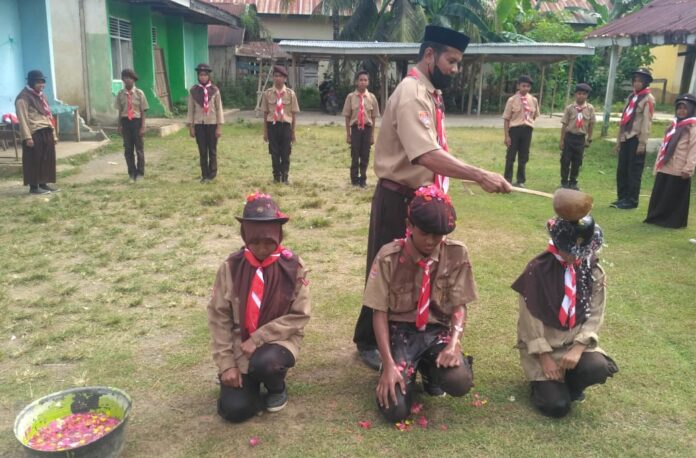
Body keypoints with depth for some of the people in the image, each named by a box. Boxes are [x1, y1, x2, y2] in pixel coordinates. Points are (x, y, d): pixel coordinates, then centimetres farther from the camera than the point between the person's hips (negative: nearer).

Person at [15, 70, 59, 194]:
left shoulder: (41, 96, 19)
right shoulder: (23, 97, -8)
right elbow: (22, 118, -14)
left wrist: (53, 133, 18)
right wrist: (27, 137, -21)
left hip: (46, 133, 8)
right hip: (34, 134, -8)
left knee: (47, 159, 10)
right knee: (35, 161, -4)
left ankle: (43, 184, 18)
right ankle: (34, 186, 1)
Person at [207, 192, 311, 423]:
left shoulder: (293, 266, -11)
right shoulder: (231, 267, -8)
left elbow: (299, 315, -11)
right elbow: (218, 316, -5)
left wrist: (259, 339, -19)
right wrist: (226, 363, -10)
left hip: (278, 340, -1)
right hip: (240, 344, 2)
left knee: (264, 364, -35)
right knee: (234, 410, -11)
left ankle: (277, 387, 3)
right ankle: (248, 378, 23)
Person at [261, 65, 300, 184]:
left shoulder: (290, 93, 0)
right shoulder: (267, 93, 2)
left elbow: (294, 113, 4)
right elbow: (265, 113, 6)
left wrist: (293, 131, 4)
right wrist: (265, 131, 6)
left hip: (285, 125, 0)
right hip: (272, 125, 1)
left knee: (286, 153, 5)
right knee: (274, 153, 7)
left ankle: (285, 177, 17)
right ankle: (276, 177, 18)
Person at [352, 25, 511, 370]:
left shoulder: (429, 93, 11)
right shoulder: (411, 95, -21)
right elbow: (427, 156, -35)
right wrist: (479, 176, -39)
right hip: (399, 200, -9)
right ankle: (369, 342, 22)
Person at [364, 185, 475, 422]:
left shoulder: (457, 255, -7)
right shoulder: (389, 257, -13)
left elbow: (459, 306, -3)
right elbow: (379, 312, -9)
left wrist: (454, 343, -22)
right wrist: (388, 364, -18)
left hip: (438, 331, 2)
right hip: (401, 331, -2)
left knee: (460, 382, -29)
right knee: (395, 410, -20)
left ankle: (429, 368, 9)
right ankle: (404, 369, 15)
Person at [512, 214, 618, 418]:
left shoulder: (594, 272, -4)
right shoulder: (537, 270, -16)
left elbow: (594, 315, -4)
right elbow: (530, 319, -13)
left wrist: (578, 348, -18)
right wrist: (545, 357, -15)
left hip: (576, 342, 3)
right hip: (543, 346, -3)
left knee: (598, 368, -29)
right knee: (557, 406, -16)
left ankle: (570, 383, 6)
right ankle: (543, 381, 18)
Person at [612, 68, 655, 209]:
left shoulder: (648, 99, -6)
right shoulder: (631, 97, 16)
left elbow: (647, 122, -12)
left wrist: (642, 143, -17)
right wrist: (618, 140, 14)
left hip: (636, 139, -7)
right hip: (626, 138, 7)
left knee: (634, 171, -1)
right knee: (621, 170, 8)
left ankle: (631, 200, 6)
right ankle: (622, 198, 18)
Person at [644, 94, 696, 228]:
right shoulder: (674, 124, 17)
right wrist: (657, 164, 16)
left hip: (679, 170, -7)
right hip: (664, 168, 7)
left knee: (675, 198, 0)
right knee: (659, 195, 10)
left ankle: (673, 221, 9)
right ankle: (656, 218, 20)